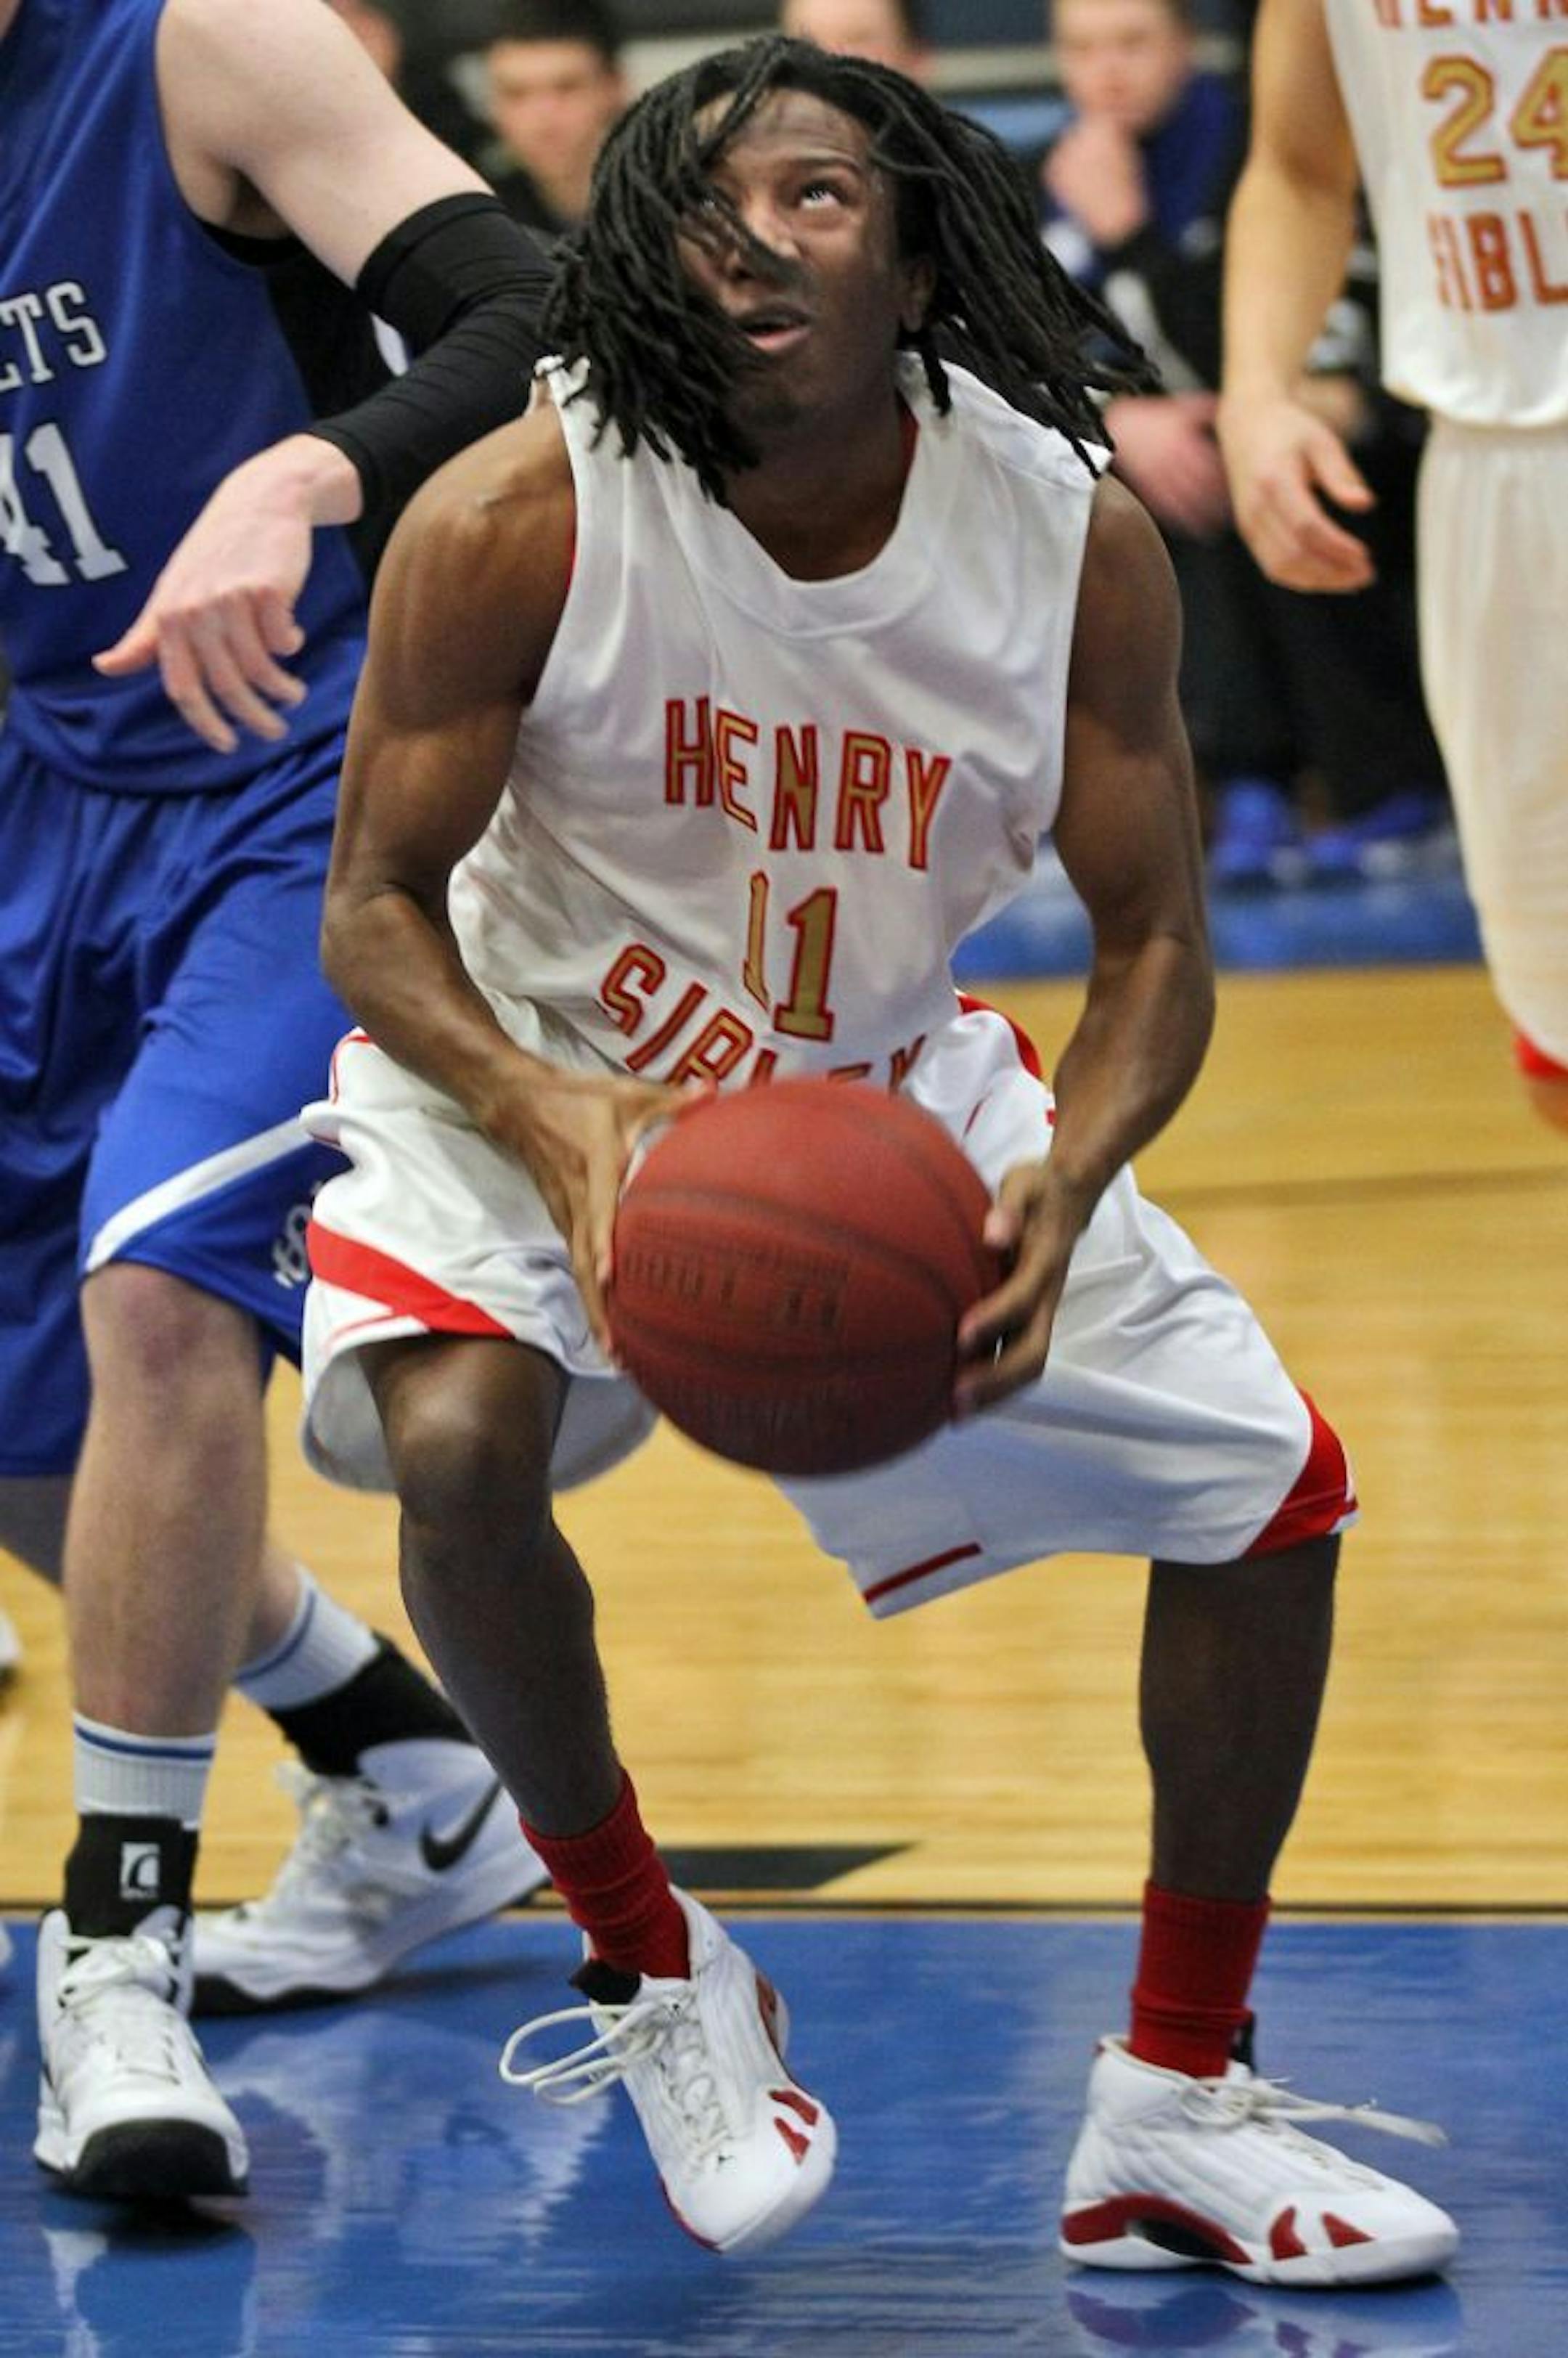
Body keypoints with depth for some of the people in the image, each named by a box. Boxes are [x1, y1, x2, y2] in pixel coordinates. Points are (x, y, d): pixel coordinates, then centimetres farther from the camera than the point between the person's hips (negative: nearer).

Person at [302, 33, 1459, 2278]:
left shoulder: (1075, 537, -17)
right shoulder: (516, 519, -25)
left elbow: (1154, 948, -10)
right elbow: (378, 909, -18)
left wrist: (1058, 1191, -31)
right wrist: (557, 1127, -38)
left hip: (892, 1093, 4)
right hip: (533, 1077, -3)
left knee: (1273, 1482, -2)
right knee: (457, 1437, -34)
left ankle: (1174, 2108, 14)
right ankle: (649, 1966, -8)